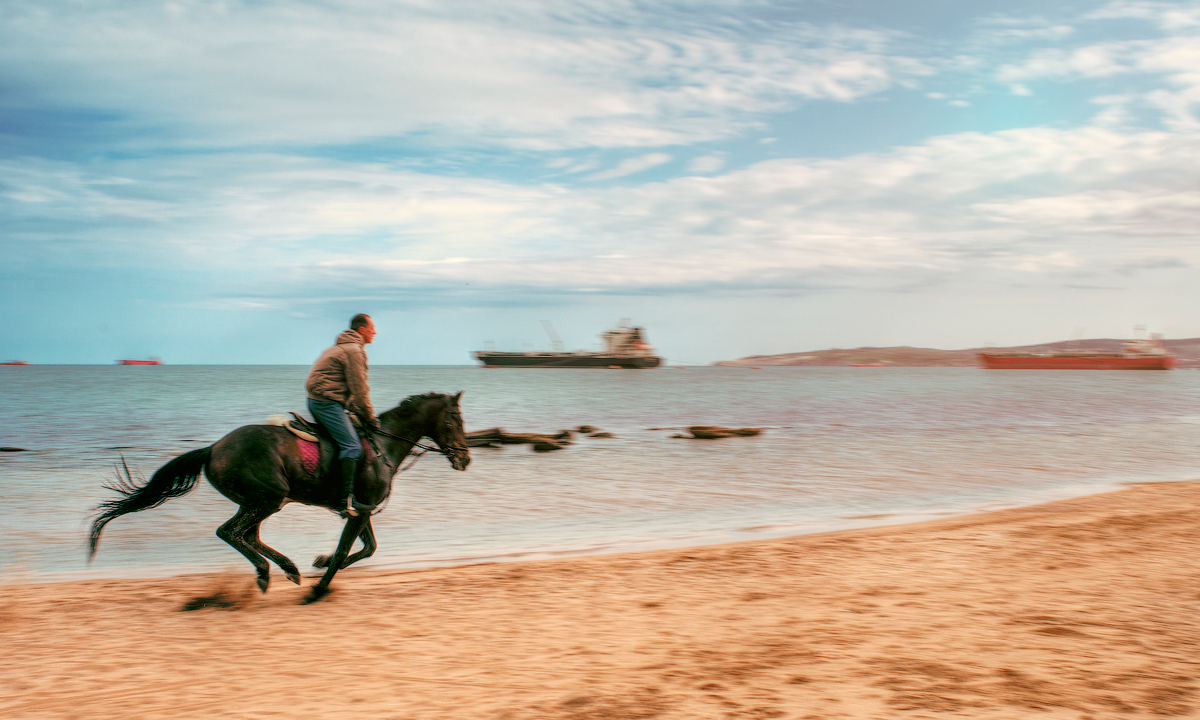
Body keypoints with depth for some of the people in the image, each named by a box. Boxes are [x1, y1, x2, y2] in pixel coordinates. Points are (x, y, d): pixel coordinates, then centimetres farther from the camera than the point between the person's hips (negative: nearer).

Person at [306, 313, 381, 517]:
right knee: (352, 446, -17)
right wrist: (369, 417, -4)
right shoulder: (354, 350, -11)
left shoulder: (343, 347, 23)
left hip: (317, 400, 11)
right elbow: (359, 389, -12)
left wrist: (360, 413, 20)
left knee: (349, 444, 16)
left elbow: (352, 389, 25)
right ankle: (347, 498, -25)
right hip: (328, 401, -11)